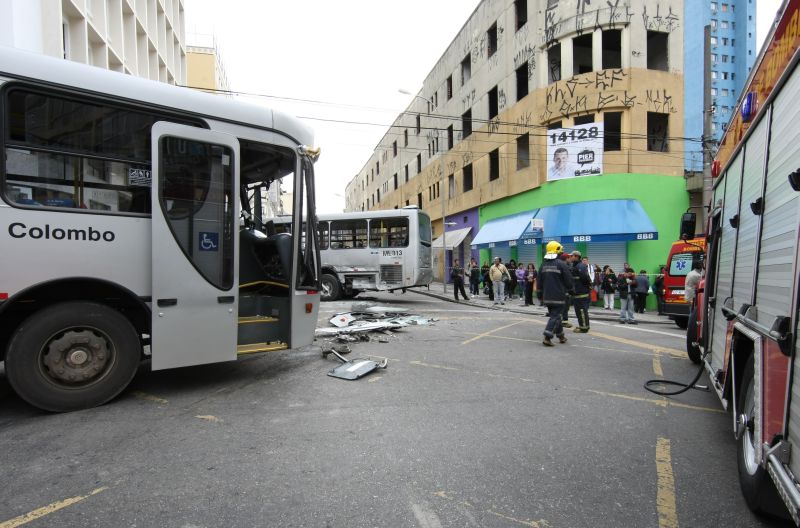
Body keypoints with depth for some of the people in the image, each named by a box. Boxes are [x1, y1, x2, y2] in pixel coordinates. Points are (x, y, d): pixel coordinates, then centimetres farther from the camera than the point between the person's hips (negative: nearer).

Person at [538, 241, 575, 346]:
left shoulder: (543, 265, 6)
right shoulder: (561, 264, -12)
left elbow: (539, 282, 12)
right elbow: (569, 280, -9)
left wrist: (541, 294, 21)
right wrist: (571, 289, 11)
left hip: (547, 297, 6)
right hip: (559, 297, -6)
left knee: (555, 315, 18)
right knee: (555, 316, -3)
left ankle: (561, 336, 28)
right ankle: (547, 337, -11)